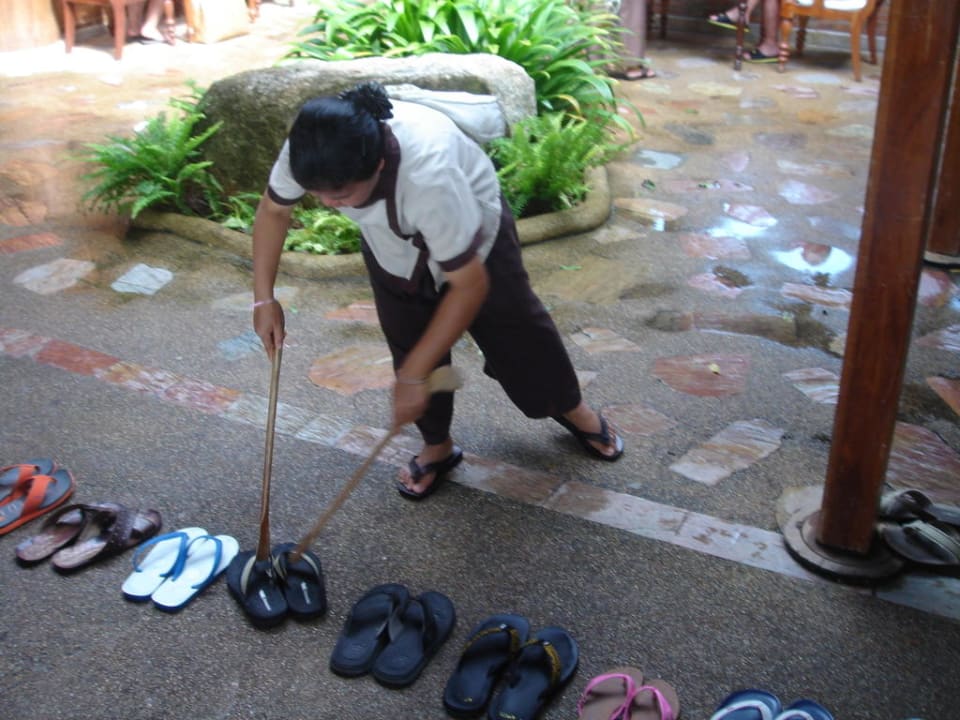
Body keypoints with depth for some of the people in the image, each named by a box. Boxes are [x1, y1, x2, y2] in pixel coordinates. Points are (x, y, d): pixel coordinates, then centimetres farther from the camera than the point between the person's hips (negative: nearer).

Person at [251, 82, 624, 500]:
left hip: (474, 234, -3)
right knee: (409, 346, 1)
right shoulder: (308, 150, -33)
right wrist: (264, 297, -14)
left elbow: (470, 284, -39)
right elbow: (273, 209, -10)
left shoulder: (429, 176, -49)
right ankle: (437, 446, 27)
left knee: (516, 328, 13)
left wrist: (414, 374, -36)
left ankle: (570, 407, 40)